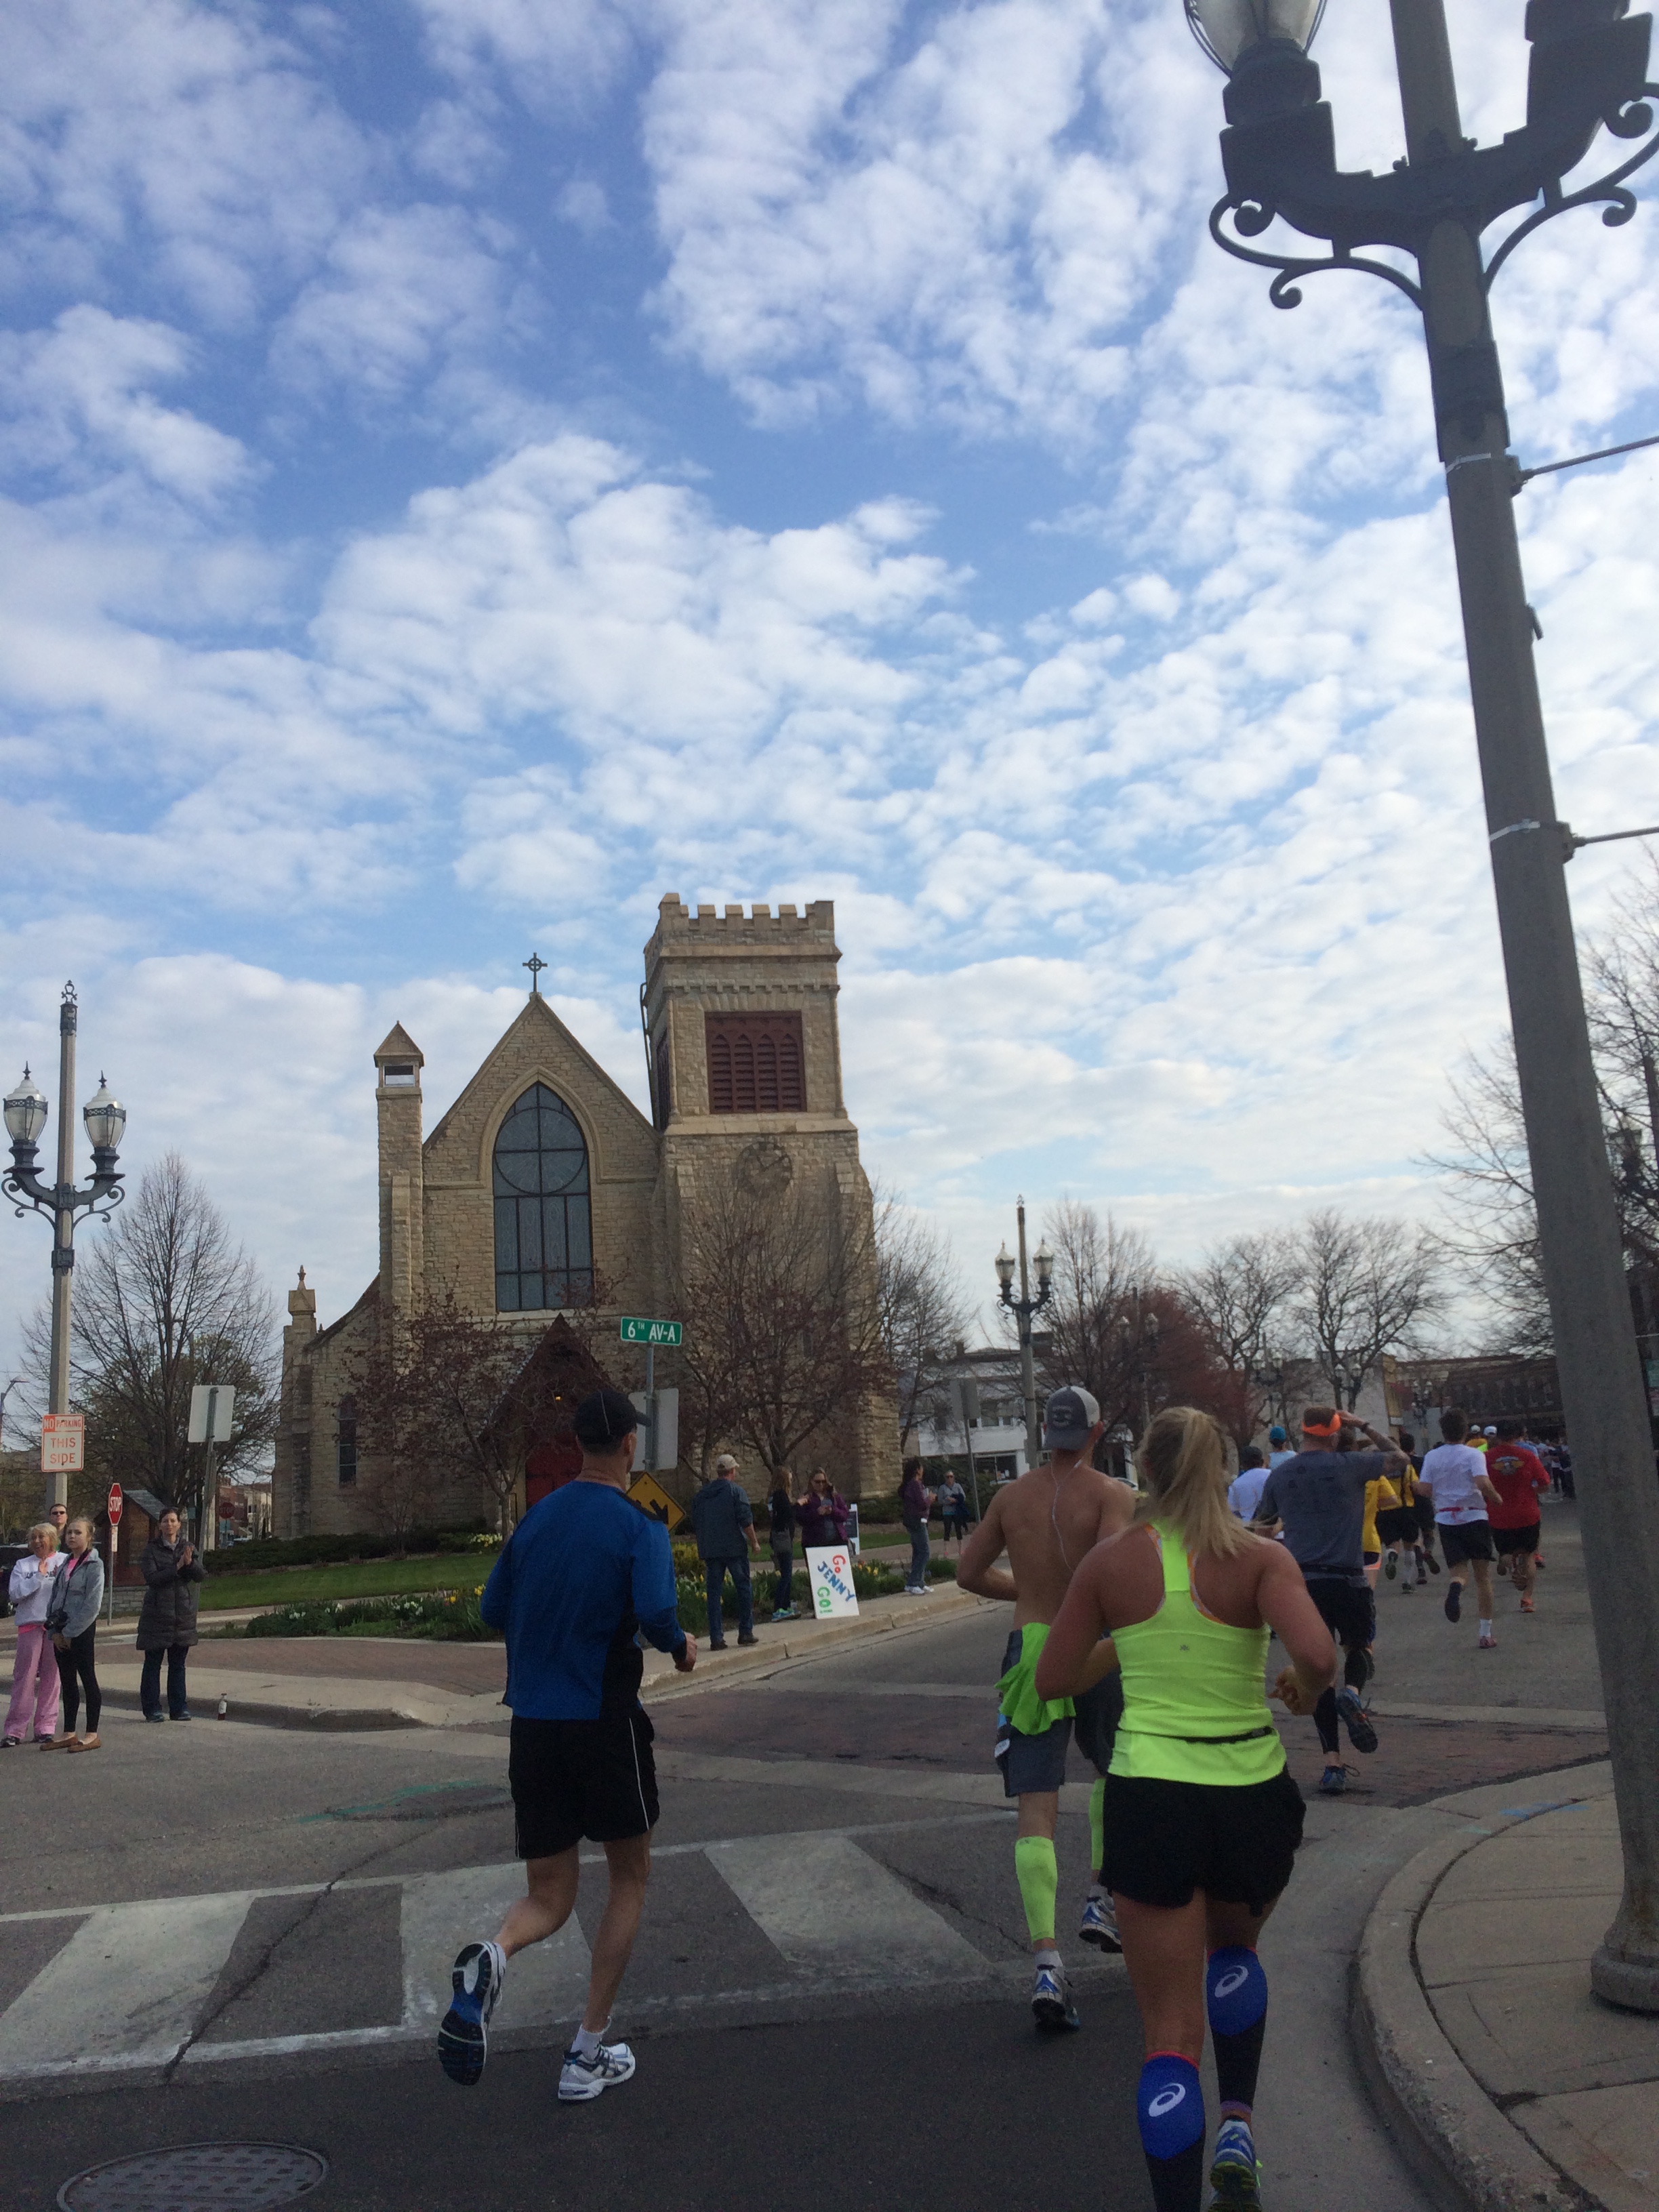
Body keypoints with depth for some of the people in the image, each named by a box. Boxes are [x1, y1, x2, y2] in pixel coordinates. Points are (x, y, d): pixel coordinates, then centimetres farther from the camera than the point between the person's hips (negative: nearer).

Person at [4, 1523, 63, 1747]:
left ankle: (45, 1727, 11)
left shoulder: (64, 1562, 7)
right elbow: (14, 1593, -2)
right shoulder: (23, 1565, 11)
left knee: (51, 1677, 4)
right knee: (25, 1677, -3)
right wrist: (38, 1576, -8)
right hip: (30, 1625, 0)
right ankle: (15, 1730, 2)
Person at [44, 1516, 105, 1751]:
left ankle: (92, 1735, 4)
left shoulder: (94, 1565, -10)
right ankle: (69, 1734, 19)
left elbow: (92, 1605, -16)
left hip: (81, 1630, -7)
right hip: (61, 1631, 7)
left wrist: (70, 1633, -14)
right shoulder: (65, 1563, 12)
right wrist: (54, 1631, 0)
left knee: (88, 1679, -1)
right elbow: (54, 1597, 12)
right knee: (67, 1682, 11)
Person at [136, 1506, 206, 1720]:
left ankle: (179, 1708, 13)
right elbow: (152, 1578, -15)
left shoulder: (187, 1547, 8)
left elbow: (202, 1576, 0)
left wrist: (190, 1563, -18)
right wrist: (177, 1567, -21)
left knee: (178, 1664, 8)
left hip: (183, 1613, 3)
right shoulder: (152, 1549, -2)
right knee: (153, 1664, 3)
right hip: (157, 1612, -3)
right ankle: (152, 1709, 11)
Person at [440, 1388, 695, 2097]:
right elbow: (655, 1612, -25)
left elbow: (493, 1609, 12)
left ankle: (491, 1956, -22)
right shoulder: (640, 1526, -11)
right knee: (630, 1876, 17)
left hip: (533, 1722, 4)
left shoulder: (535, 1518, 6)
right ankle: (589, 2053, 16)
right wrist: (680, 1646, -4)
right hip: (606, 1720, -4)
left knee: (549, 1897, 12)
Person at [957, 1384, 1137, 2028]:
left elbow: (969, 1572, 14)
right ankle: (1100, 1898, 24)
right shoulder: (1112, 1493, -6)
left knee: (1036, 1810, -1)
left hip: (1030, 1651, 2)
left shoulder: (1011, 1496, 7)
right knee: (1116, 1772, 28)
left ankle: (1046, 1962, -11)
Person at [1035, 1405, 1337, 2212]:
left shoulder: (1110, 1563, -2)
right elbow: (1317, 1656, -23)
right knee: (1235, 1949, 33)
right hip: (1251, 1794, 1)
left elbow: (1050, 1682, 3)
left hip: (1152, 1799, -1)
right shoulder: (1261, 1558, -6)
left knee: (1172, 2038, 8)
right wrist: (1308, 1691, 0)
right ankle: (1237, 2122, 20)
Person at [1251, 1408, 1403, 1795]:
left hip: (1300, 1583, 2)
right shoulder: (1349, 1465, -2)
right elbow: (1399, 1458, 15)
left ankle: (1332, 1763, 3)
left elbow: (1263, 1526, 20)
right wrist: (1364, 1427, 19)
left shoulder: (1280, 1474, 8)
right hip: (1347, 1580, -2)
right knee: (1359, 1647, 22)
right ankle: (1352, 1692, -11)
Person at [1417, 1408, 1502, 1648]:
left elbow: (1423, 1488, -2)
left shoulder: (1432, 1457, 3)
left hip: (1446, 1518, 2)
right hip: (1474, 1517, -2)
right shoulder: (1473, 1454, -6)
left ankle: (1455, 1586, -31)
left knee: (1457, 1568, 8)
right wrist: (1497, 1499, -2)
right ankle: (1486, 1633, 7)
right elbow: (1483, 1483, -20)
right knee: (1483, 1575, 8)